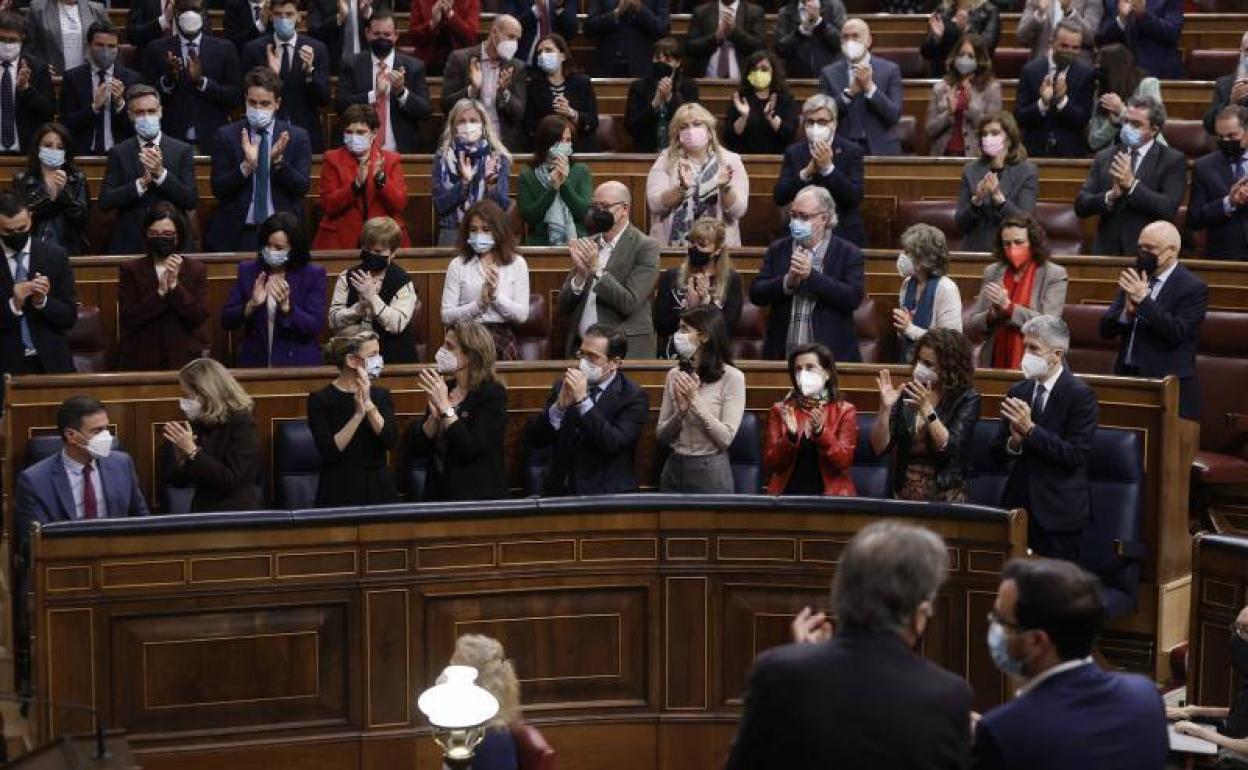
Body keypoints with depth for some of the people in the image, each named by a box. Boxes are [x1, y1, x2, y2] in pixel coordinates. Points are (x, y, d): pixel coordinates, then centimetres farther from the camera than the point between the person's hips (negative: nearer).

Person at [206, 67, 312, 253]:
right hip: (237, 234, 0)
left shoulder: (297, 137, 5)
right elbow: (217, 189, -2)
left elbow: (303, 188, -2)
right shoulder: (226, 135, 4)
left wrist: (278, 160, -17)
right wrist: (246, 165, -17)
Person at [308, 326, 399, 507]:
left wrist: (368, 405, -15)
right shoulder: (320, 399, -2)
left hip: (379, 488, 3)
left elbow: (390, 441, -5)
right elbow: (328, 452, -13)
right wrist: (358, 415, -20)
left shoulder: (381, 395, 10)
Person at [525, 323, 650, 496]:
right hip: (559, 491, 4)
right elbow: (533, 440, 2)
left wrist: (583, 400, -20)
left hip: (606, 495, -3)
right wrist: (559, 405, -13)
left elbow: (614, 444, -17)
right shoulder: (564, 387, 9)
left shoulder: (633, 397, -3)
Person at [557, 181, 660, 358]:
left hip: (624, 353, -5)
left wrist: (597, 269, -21)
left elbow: (629, 303, -15)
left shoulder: (645, 246, -6)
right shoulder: (588, 244, 9)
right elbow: (563, 307, 5)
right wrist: (580, 274, -13)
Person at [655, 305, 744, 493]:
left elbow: (725, 439, -15)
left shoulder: (732, 377, -9)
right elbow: (661, 436, 3)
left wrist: (695, 400, -18)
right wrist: (681, 411, -14)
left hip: (711, 473, -4)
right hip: (673, 470, 4)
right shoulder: (675, 374, 5)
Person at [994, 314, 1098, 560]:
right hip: (1019, 506, 5)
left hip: (1058, 512, -5)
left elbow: (1076, 455, -16)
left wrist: (1030, 430, -21)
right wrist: (1014, 442, -12)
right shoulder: (1018, 391, 11)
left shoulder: (1081, 395, -7)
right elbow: (997, 451, 10)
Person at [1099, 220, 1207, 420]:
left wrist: (1144, 300, -21)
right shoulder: (1134, 280, 12)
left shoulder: (1194, 287, -5)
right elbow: (1105, 330, 8)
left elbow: (1178, 333, -16)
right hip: (1126, 378, 5)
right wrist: (1127, 313, -13)